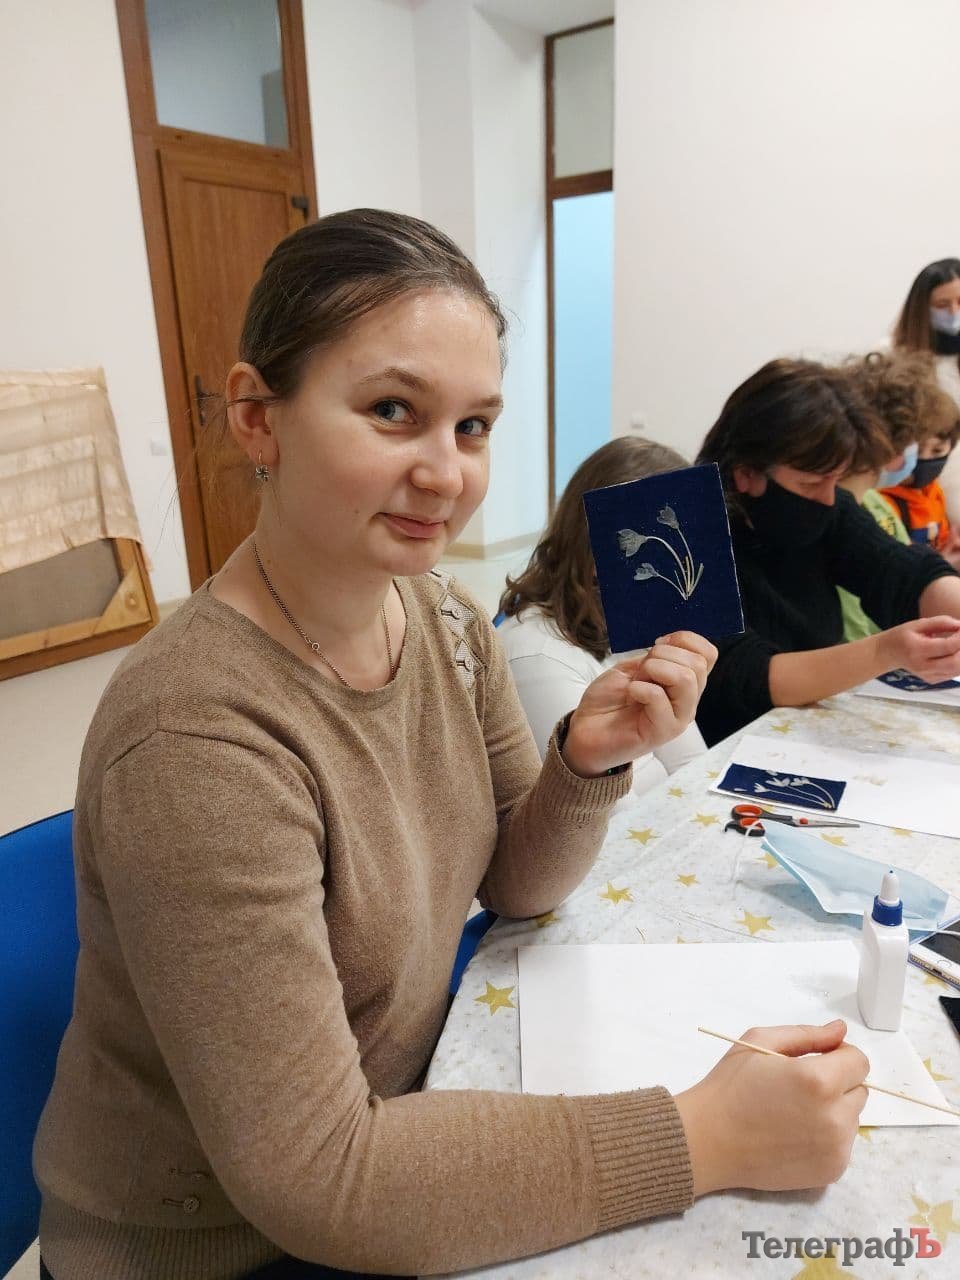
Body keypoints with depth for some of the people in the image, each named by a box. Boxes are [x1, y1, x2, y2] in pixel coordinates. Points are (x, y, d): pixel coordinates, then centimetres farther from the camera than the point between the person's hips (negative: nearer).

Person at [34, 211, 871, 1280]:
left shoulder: (445, 618, -9)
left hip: (387, 1121, 5)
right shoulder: (195, 738, -30)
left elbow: (515, 881, 0)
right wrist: (703, 1139, -26)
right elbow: (314, 1178, -26)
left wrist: (589, 761, -20)